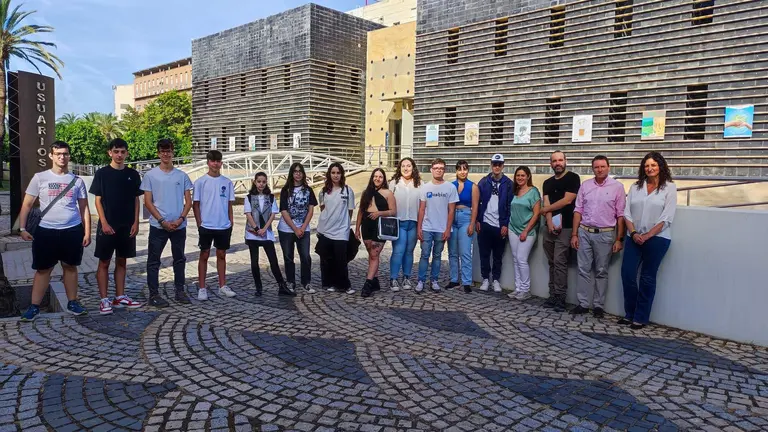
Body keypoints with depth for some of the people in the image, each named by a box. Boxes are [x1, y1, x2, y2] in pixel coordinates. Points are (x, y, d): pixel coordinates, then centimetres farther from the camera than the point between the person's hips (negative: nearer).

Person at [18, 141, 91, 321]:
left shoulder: (77, 181, 5)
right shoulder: (40, 178, 1)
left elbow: (84, 208, 8)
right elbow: (27, 204, 3)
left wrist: (87, 232, 2)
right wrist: (22, 228, -5)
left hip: (72, 230, 1)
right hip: (46, 231, -1)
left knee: (70, 266, 11)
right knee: (43, 269, 5)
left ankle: (72, 303, 20)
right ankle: (34, 307, 13)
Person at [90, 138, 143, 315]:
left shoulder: (133, 174, 6)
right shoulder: (102, 173, -2)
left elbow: (136, 200, 8)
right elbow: (98, 200, -3)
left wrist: (135, 223, -1)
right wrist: (104, 223, -12)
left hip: (127, 226, 3)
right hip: (107, 226, -3)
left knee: (122, 261, 11)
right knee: (104, 262, 1)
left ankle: (120, 297, 19)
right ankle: (104, 300, 6)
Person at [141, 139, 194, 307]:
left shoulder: (182, 175, 6)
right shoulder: (150, 175, -1)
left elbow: (188, 201, 5)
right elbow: (148, 202, -4)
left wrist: (180, 219, -10)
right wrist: (162, 221, -12)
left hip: (179, 226, 3)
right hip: (158, 225, -3)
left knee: (179, 259, 11)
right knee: (154, 261, 2)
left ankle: (180, 291, 22)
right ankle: (154, 294, 10)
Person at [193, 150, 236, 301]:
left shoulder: (227, 182, 5)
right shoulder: (200, 182, -4)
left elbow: (229, 204, 9)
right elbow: (195, 204, -2)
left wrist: (231, 223, 5)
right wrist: (199, 224, -6)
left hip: (224, 226, 3)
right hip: (206, 226, -3)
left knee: (221, 255, 11)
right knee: (204, 255, 4)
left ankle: (222, 286, 20)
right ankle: (202, 288, 11)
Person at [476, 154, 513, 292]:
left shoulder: (508, 183, 0)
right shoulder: (483, 182, 4)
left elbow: (510, 205, -2)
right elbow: (477, 202, 5)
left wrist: (506, 225, -6)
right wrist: (477, 221, -1)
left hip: (500, 225, -1)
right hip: (485, 223, 1)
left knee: (498, 255, 9)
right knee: (484, 254, 7)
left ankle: (496, 280, 21)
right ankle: (486, 279, 19)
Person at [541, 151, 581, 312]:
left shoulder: (573, 178, -3)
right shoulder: (547, 183, 15)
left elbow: (567, 200, -11)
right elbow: (546, 204, 4)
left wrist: (545, 209, 0)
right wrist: (550, 223, -13)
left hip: (565, 227, -6)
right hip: (550, 228, 6)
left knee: (560, 261, -10)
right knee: (552, 262, 8)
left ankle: (560, 297, -4)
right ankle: (553, 296, 13)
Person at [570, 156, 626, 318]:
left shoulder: (617, 187, -2)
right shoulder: (585, 186, 6)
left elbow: (621, 215, -2)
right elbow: (578, 211, 7)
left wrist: (619, 239, -6)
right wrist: (574, 234, 2)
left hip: (605, 234, -2)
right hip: (584, 232, 3)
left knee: (601, 271, 6)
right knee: (584, 269, 5)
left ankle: (599, 305, 14)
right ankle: (583, 304, 13)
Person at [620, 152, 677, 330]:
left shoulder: (669, 188, -2)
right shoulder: (635, 187, 9)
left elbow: (666, 218, -8)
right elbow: (627, 212, 5)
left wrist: (647, 236, -14)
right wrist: (633, 233, -9)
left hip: (657, 238, -3)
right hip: (635, 237, 3)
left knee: (647, 278, 4)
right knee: (627, 274, 0)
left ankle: (641, 318, 14)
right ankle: (629, 314, 16)